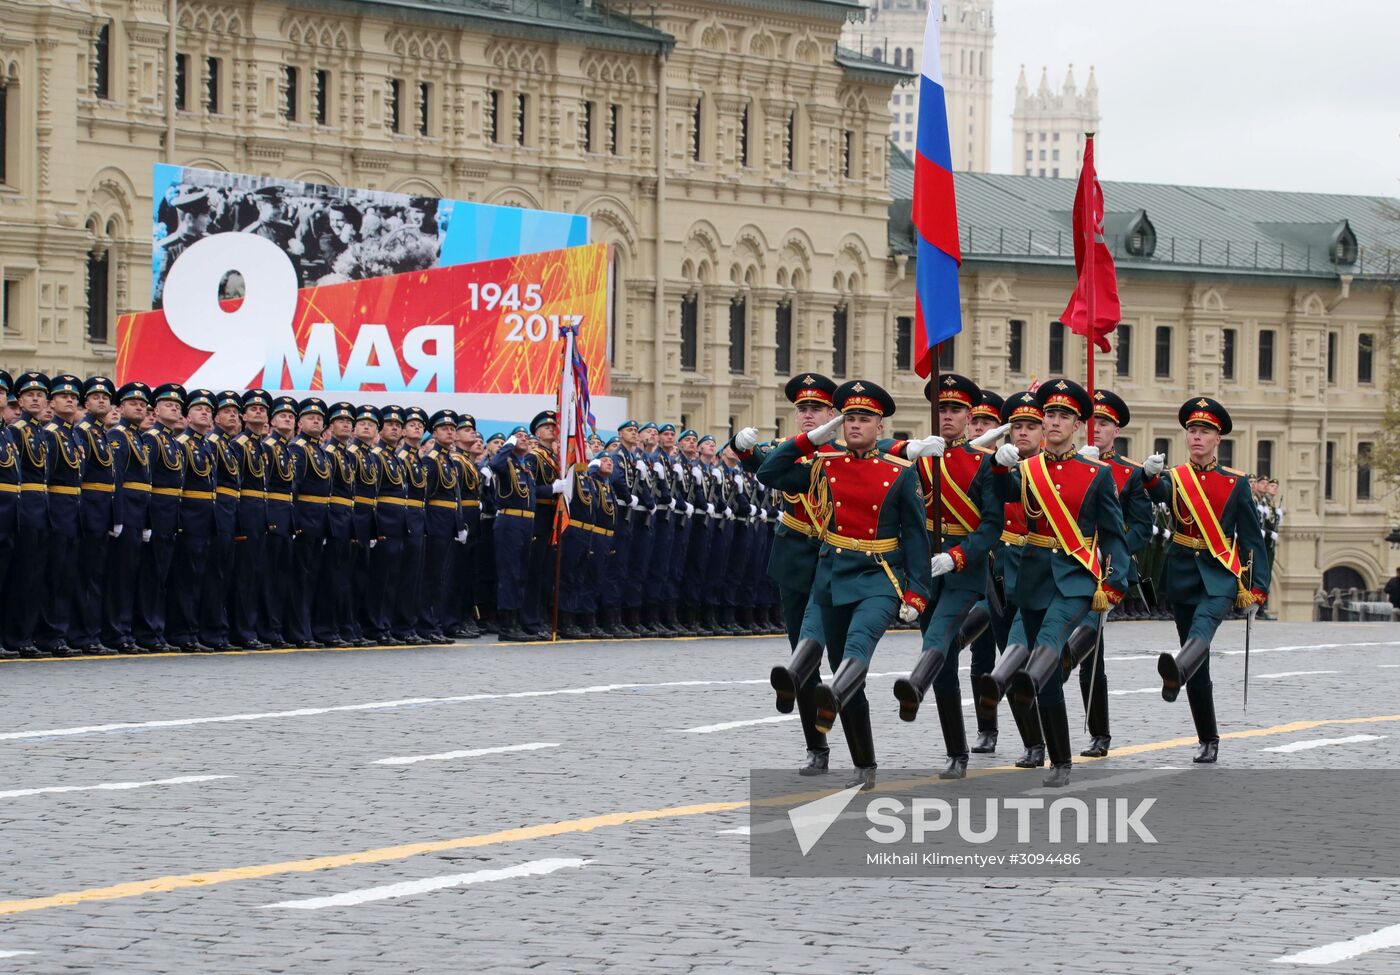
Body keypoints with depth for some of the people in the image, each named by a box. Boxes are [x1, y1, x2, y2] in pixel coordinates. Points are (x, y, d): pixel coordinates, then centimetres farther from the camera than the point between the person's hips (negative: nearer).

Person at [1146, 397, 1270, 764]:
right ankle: (1208, 741, 15)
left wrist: (1257, 588, -2)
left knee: (1203, 624, -34)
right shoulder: (1173, 478, 7)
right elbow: (1157, 492, -18)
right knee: (1198, 668, 5)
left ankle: (1176, 672, -63)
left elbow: (1252, 538, 5)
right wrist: (1149, 475, -42)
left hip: (1220, 574, -3)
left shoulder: (1235, 483, 4)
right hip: (1183, 576, 3)